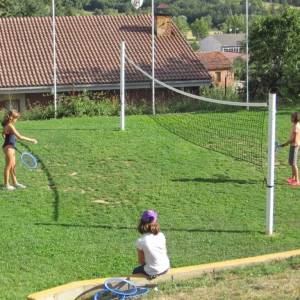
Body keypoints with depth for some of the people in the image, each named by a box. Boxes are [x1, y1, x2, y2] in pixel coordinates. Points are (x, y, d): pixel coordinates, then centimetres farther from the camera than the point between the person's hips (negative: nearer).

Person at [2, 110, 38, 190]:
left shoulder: (7, 125, 8)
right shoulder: (10, 126, -21)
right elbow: (19, 137, -25)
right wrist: (31, 140, -19)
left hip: (11, 147, 10)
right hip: (9, 147, -10)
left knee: (13, 166, 15)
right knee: (8, 166, 0)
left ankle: (15, 183, 24)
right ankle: (6, 184, 9)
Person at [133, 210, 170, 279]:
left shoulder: (140, 241, -21)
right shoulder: (161, 236, -11)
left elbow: (141, 261, -11)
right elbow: (164, 252, 3)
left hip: (152, 272, -4)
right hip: (165, 268, 4)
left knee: (135, 271, 29)